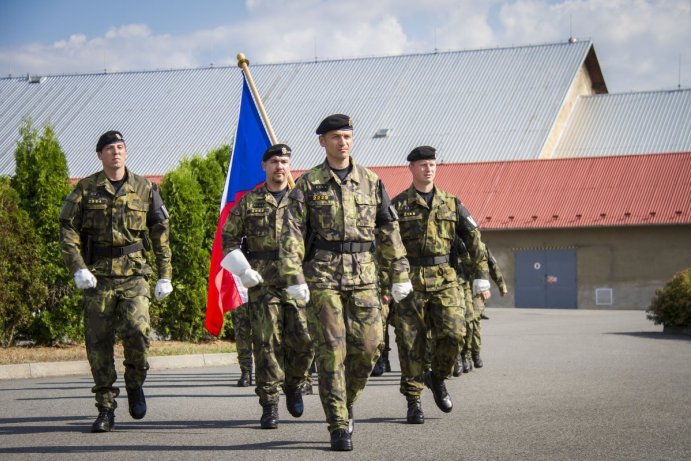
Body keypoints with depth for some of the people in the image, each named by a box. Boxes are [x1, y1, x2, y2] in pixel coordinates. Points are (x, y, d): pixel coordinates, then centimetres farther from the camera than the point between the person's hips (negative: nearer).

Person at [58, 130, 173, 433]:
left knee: (137, 330, -21)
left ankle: (135, 382, 8)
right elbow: (67, 229, 3)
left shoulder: (145, 188, 7)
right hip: (97, 277, 1)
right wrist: (78, 268, -10)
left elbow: (160, 233, 12)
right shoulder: (85, 189, 5)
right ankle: (106, 410, 11)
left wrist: (165, 275, 7)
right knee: (99, 344, 1)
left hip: (134, 275, -1)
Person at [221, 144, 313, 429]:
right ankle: (269, 405, 2)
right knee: (267, 343, -4)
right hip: (262, 281, -1)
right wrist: (243, 270, -1)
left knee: (303, 340, -5)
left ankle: (293, 385, 24)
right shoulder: (249, 201, 9)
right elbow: (229, 237, 11)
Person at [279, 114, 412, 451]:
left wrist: (400, 274, 8)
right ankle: (339, 427, 1)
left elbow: (389, 230, 12)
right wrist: (294, 278, -13)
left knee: (367, 347, -1)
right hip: (323, 274, -2)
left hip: (363, 274, 3)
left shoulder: (371, 181, 9)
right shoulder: (308, 184, 2)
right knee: (331, 350, -5)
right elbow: (292, 233, -3)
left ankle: (345, 402, 25)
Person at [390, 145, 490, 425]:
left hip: (444, 280, 2)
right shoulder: (398, 205, 3)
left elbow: (474, 240, 11)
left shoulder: (451, 204, 11)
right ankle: (413, 403, 8)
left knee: (452, 334, -12)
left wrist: (482, 278, 5)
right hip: (409, 281, -2)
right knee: (411, 344, -1)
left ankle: (437, 378, 16)